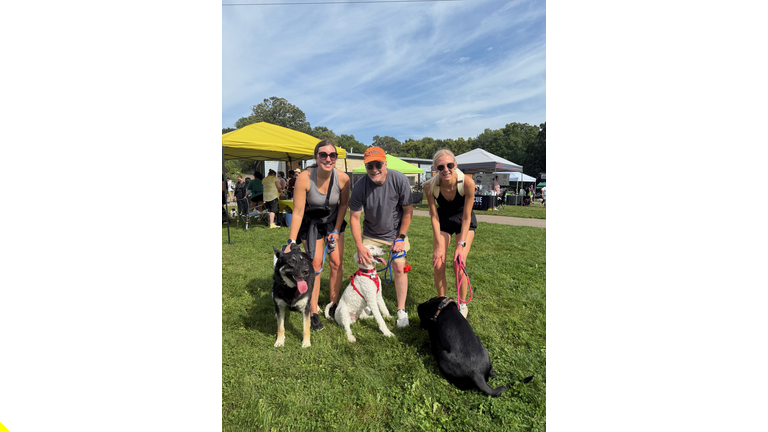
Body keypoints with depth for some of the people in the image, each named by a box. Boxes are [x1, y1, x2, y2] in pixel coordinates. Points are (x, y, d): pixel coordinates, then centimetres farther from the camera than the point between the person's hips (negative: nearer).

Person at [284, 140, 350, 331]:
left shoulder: (343, 178, -22)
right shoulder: (304, 178, -30)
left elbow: (343, 205, -5)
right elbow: (298, 212, -25)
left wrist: (336, 230, -5)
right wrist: (291, 241, -26)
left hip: (333, 222, 3)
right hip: (311, 224, -2)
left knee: (337, 263, 2)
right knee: (316, 265, -4)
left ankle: (333, 305, 21)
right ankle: (313, 313, 9)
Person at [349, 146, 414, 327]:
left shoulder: (399, 180, -22)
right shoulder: (360, 186, -21)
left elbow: (408, 211, -11)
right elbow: (354, 217, -12)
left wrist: (401, 238, -11)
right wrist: (359, 246, -17)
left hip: (396, 232, -1)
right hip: (371, 234, 1)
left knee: (399, 267, -6)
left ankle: (401, 310, 10)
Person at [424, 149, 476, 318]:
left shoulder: (467, 183, -32)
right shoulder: (430, 186, -27)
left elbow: (466, 217, -22)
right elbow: (434, 217, -16)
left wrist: (461, 244, -24)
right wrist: (439, 246, -18)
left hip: (464, 222, -1)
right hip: (443, 221, 2)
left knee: (458, 264, -10)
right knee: (438, 265, -4)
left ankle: (462, 305, 14)